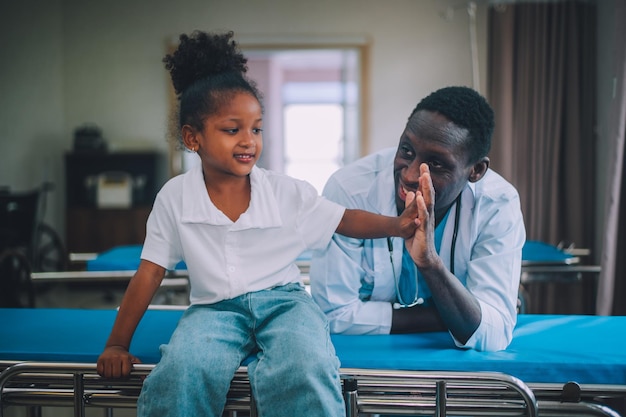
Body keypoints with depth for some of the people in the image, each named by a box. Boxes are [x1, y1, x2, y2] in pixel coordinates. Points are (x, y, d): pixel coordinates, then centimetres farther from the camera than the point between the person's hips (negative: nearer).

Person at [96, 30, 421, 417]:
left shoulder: (287, 192, -1)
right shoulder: (174, 197, -1)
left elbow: (345, 220, 2)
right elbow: (150, 273, 2)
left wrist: (396, 224, -18)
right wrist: (118, 344, 1)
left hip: (282, 299, 0)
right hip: (214, 306, 0)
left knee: (307, 368, -34)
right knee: (183, 371, -34)